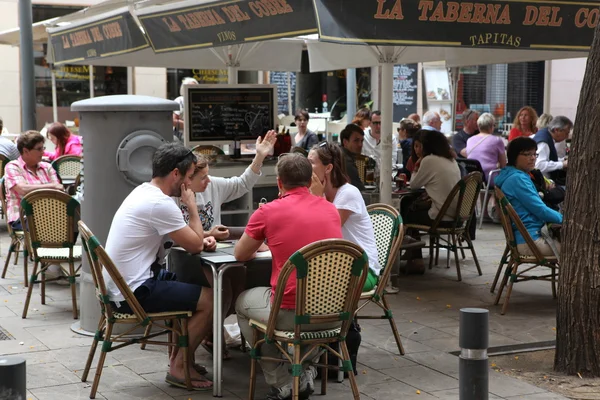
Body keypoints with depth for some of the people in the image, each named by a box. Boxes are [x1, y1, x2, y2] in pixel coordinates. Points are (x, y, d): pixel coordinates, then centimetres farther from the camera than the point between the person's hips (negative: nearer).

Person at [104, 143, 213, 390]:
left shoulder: (144, 192, 10)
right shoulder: (160, 204, -22)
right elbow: (195, 246, -14)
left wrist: (200, 239, 2)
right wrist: (192, 207, -2)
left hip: (119, 285, 10)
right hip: (133, 294, -10)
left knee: (195, 286, 23)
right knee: (210, 299, -6)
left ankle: (181, 354, 28)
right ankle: (179, 368, 4)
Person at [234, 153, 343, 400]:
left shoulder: (268, 211, -4)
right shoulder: (330, 209, 9)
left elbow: (240, 255, 11)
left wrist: (257, 247, 32)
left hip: (292, 313, -4)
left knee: (243, 303, 27)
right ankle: (305, 373, 27)